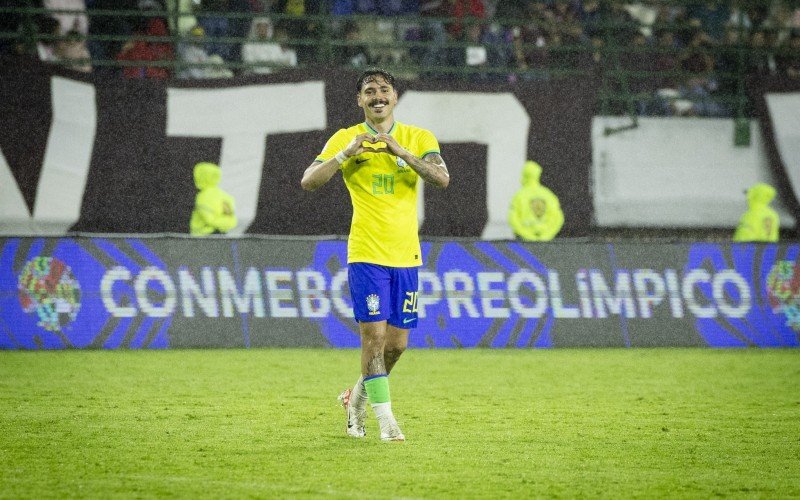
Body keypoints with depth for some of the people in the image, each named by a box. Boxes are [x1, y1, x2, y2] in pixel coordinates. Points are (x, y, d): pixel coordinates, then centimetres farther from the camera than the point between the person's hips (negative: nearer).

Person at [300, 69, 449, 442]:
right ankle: (385, 420, -6)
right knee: (374, 334, -12)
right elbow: (309, 181, -7)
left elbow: (442, 178, -12)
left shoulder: (419, 138, 5)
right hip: (366, 254, -3)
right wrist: (347, 153, -19)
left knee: (397, 343, 6)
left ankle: (357, 397, 30)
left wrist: (399, 150, -22)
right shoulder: (346, 138, 2)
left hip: (406, 255, 3)